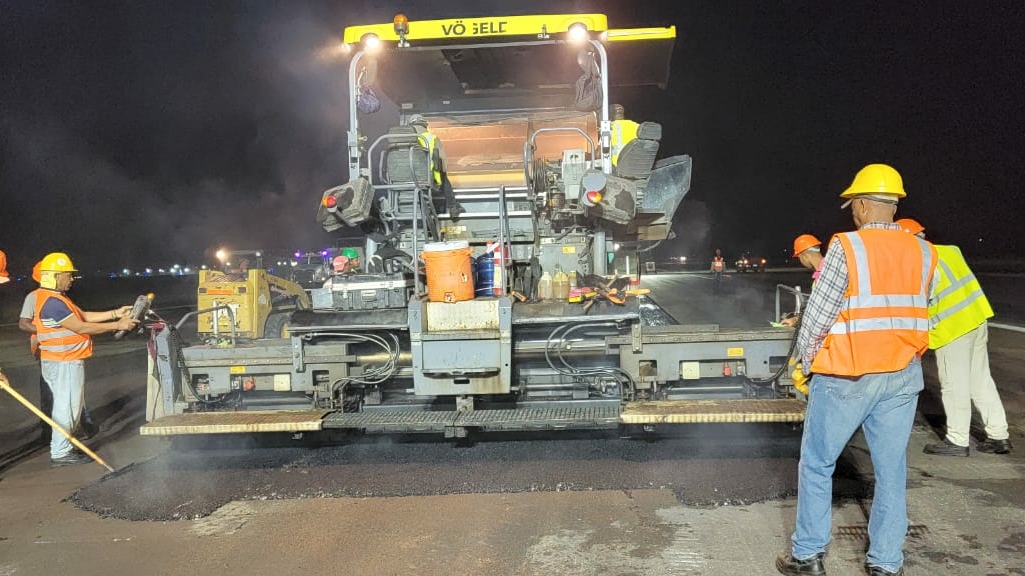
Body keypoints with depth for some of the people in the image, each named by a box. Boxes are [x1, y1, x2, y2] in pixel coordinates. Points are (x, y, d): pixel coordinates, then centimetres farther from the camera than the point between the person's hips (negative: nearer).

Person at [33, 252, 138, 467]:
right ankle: (60, 453, 4)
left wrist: (115, 313, 7)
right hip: (63, 363, -11)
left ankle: (62, 447, 26)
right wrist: (117, 325, -19)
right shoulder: (52, 302, -21)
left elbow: (84, 316, 14)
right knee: (66, 407, -3)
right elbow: (81, 327, -23)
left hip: (65, 361, 11)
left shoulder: (57, 298, 14)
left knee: (69, 406, 18)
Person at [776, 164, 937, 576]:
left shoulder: (846, 247, -12)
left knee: (817, 464, 8)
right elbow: (915, 312, 6)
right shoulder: (923, 253, 4)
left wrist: (805, 364, 2)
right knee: (891, 470, 11)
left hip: (847, 376, -5)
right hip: (903, 377, 5)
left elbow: (817, 316, -11)